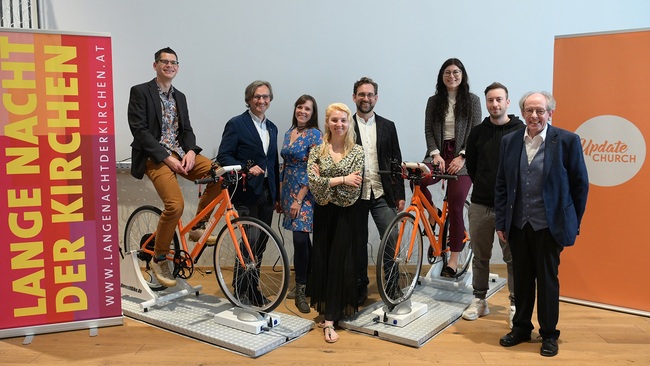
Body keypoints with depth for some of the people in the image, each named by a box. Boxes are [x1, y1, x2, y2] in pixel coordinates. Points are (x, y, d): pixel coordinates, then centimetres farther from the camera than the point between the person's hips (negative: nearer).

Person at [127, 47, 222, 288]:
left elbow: (186, 130, 14)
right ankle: (159, 259, -3)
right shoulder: (140, 92, -2)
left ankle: (198, 227, 1)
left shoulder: (180, 97, 18)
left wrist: (191, 151, -9)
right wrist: (166, 157, -18)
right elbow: (139, 130, -11)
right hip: (154, 157, -6)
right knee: (175, 204, -26)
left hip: (180, 154, 6)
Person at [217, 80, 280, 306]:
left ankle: (253, 289, 22)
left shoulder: (272, 128, 17)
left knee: (260, 243, 10)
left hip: (267, 194, 6)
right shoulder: (236, 124, -3)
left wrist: (277, 196, 17)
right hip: (246, 193, -6)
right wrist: (247, 168, -23)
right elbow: (223, 157, -9)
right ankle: (241, 291, 7)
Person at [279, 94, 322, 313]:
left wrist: (299, 199, -17)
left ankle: (300, 291, -2)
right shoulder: (289, 133, 13)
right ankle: (309, 281, 23)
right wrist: (280, 196, 16)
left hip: (305, 194, -6)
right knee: (303, 239, 12)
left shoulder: (314, 135, -9)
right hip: (289, 191, 6)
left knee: (300, 239, -12)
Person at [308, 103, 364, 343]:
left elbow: (354, 187, -11)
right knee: (322, 260, 7)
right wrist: (341, 180, -16)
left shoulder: (357, 152, -2)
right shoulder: (317, 151, 3)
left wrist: (325, 182, -12)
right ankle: (325, 308, 24)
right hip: (323, 212, 2)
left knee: (339, 262, -4)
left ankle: (330, 320, -1)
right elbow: (313, 182, -11)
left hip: (346, 213, -2)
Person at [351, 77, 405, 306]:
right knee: (358, 243, 9)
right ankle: (360, 287, 24)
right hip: (355, 193, -1)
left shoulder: (387, 126, 9)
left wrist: (400, 194, 5)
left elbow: (396, 162, 9)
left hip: (382, 193, 1)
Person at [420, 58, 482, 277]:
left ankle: (454, 259, 2)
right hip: (439, 154, 2)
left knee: (455, 206, -9)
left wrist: (462, 157, -11)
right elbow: (428, 131, 6)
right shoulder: (434, 101, 12)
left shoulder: (472, 100, 5)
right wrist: (435, 154, -10)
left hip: (462, 157, -2)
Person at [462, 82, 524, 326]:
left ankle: (515, 305, 16)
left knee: (513, 258, 4)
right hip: (480, 205, 3)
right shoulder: (478, 132, 6)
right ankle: (479, 301, 24)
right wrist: (483, 187, 10)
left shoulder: (521, 131, -2)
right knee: (480, 257, 11)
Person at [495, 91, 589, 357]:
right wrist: (501, 222, 4)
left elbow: (580, 184, -1)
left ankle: (549, 334, 24)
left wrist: (573, 224, 1)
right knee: (522, 278, 14)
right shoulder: (509, 141, 3)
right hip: (518, 224, 3)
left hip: (549, 225, -3)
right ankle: (521, 328, 30)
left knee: (547, 280, 8)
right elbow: (501, 184, 7)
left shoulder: (567, 141, -6)